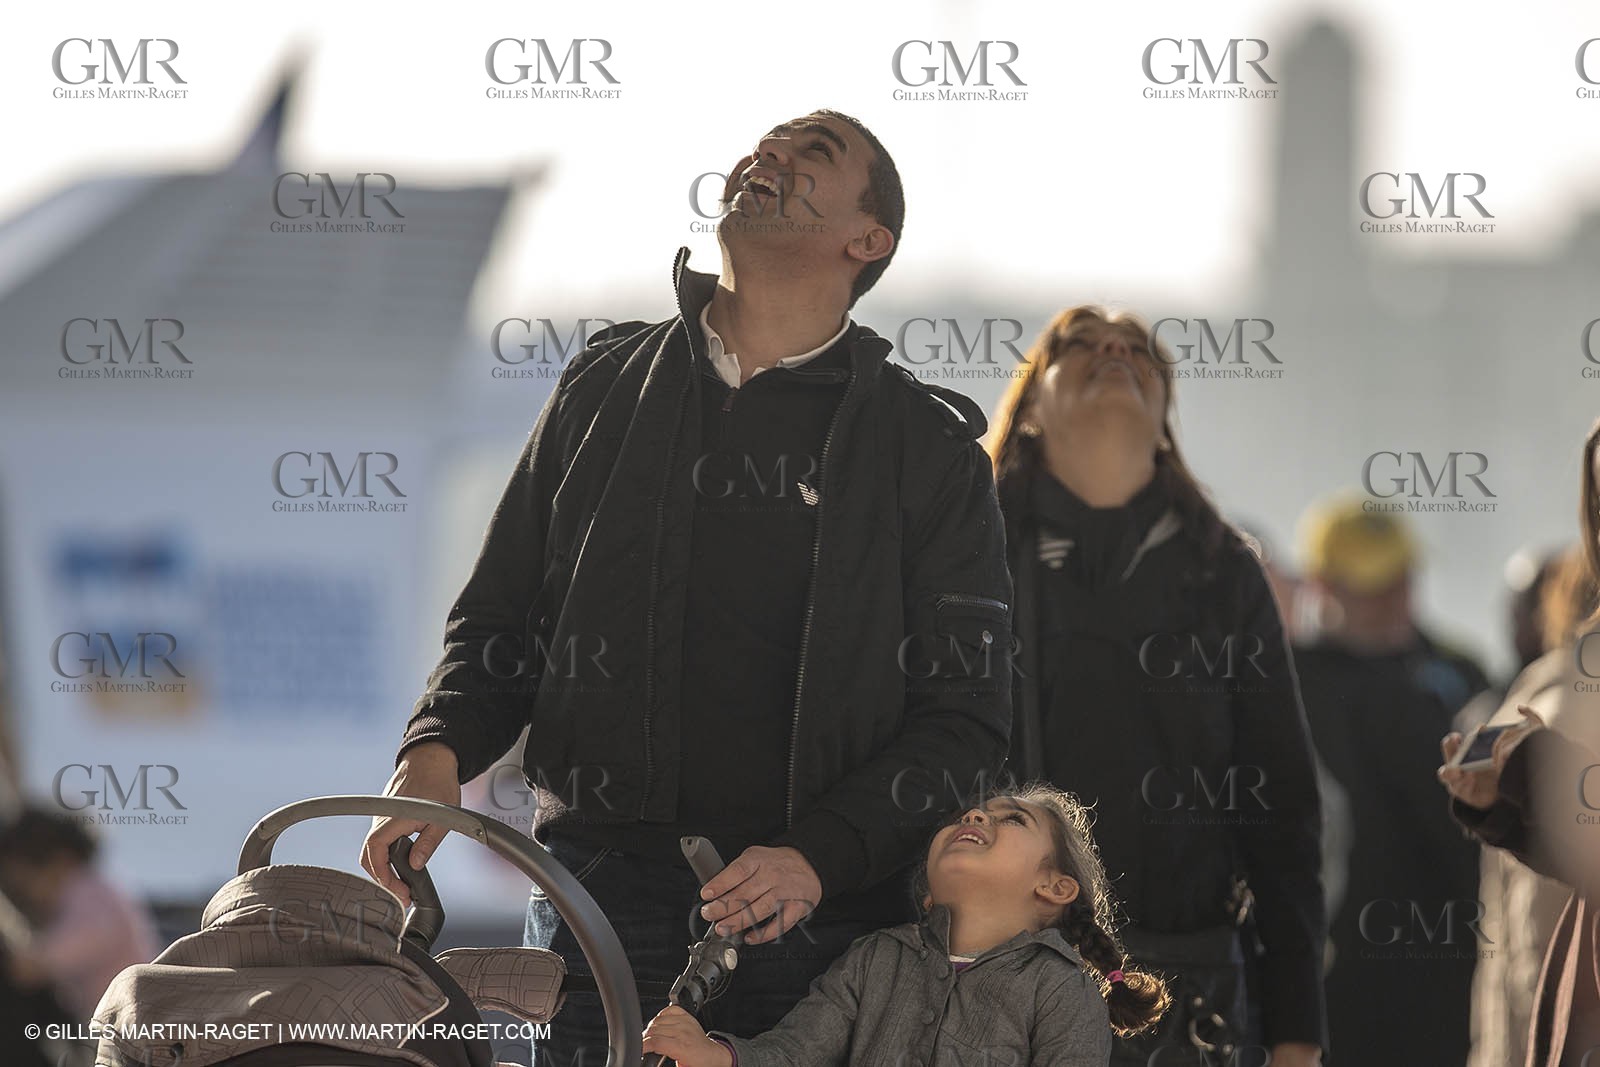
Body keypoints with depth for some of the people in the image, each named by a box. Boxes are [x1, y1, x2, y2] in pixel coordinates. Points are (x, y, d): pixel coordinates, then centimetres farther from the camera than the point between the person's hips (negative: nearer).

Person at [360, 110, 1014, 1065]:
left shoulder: (928, 446, 4)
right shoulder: (608, 388, 13)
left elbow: (964, 718, 1)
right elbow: (501, 619, 17)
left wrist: (817, 859, -14)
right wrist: (437, 752, -4)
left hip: (819, 918, -2)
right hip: (600, 895, 2)